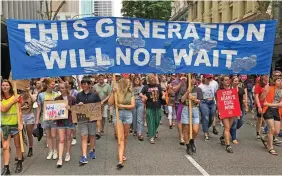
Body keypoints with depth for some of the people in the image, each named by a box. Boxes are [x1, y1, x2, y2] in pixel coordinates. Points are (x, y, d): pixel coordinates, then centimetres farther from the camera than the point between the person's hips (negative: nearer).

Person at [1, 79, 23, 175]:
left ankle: (19, 163, 27)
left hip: (15, 124, -1)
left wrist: (20, 123, -12)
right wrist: (12, 101, -13)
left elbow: (19, 112, -4)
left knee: (18, 145, 11)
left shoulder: (16, 97, -2)